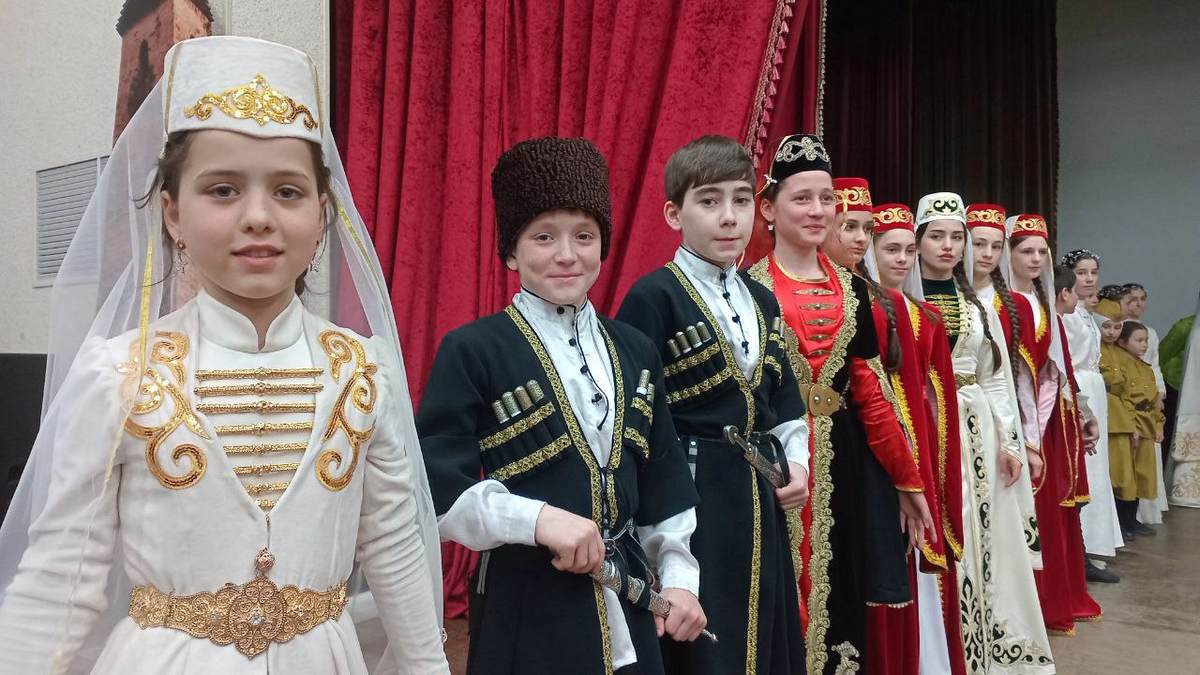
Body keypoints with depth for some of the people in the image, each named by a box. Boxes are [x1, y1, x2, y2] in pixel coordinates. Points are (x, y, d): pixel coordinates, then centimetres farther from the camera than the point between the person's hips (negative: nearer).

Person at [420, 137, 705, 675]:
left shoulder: (635, 351, 6)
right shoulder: (472, 351, -10)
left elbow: (665, 483, 10)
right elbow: (432, 487, -14)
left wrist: (677, 577, 3)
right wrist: (536, 518, -23)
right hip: (525, 613, -5)